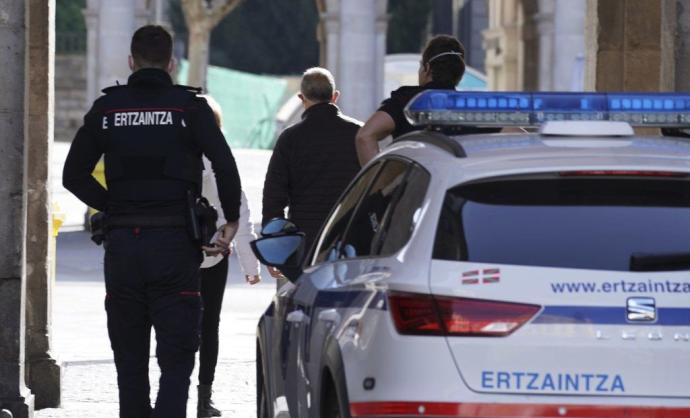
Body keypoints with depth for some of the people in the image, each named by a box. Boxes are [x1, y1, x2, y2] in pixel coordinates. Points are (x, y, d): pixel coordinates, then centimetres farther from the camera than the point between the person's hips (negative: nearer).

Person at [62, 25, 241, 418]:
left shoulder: (107, 108, 6)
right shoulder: (189, 106, -2)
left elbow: (74, 175, 6)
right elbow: (225, 166, -12)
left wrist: (113, 208, 12)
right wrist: (232, 220, 2)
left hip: (122, 242, 3)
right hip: (175, 242, -3)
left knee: (130, 363, 12)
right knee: (176, 360, -3)